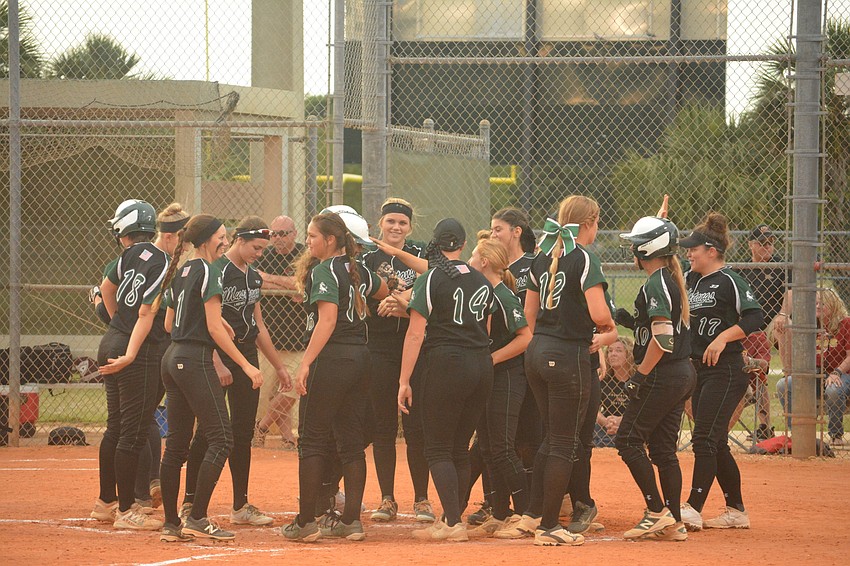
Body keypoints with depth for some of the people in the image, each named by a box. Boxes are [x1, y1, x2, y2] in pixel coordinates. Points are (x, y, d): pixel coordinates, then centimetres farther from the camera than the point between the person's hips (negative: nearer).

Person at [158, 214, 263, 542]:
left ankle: (171, 525, 9)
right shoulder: (208, 272, -10)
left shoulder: (180, 273, 15)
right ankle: (197, 518, -13)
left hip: (172, 360, 9)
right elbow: (214, 328, -15)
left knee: (177, 442, 9)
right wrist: (246, 365, -13)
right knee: (221, 438, -7)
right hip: (195, 360, -9)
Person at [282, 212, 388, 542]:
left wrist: (305, 363, -24)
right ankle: (351, 521, 9)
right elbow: (383, 291, 34)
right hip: (360, 359, 8)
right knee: (352, 441, 10)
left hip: (330, 359, -8)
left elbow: (327, 320, -21)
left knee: (312, 440, -2)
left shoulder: (324, 271, -10)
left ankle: (306, 522, -3)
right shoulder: (359, 271, 12)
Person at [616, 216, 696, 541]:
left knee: (628, 439, -4)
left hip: (663, 376, -10)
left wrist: (641, 374, -20)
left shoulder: (655, 284, -15)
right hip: (684, 373, 10)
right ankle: (674, 523, 11)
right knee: (663, 447, 11)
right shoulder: (673, 281, 14)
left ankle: (657, 511, -6)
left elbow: (663, 337, -25)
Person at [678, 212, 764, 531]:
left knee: (704, 439, -14)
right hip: (698, 370, 9)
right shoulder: (689, 280, 13)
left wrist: (723, 337, -27)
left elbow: (755, 319, -17)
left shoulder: (729, 281, -10)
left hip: (726, 370, -9)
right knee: (715, 444, 10)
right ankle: (736, 511, 17)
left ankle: (693, 509, -19)